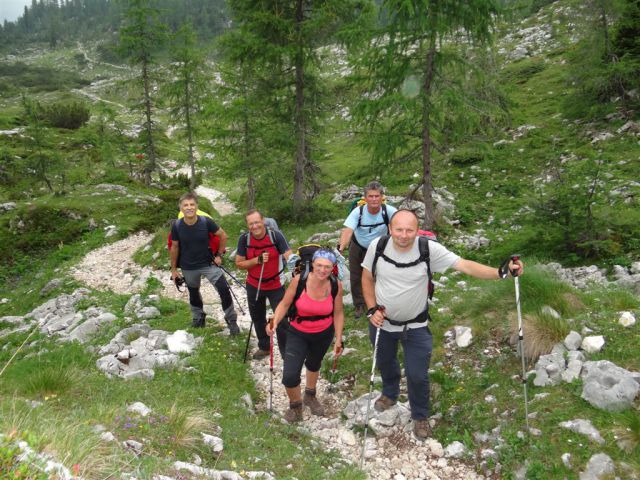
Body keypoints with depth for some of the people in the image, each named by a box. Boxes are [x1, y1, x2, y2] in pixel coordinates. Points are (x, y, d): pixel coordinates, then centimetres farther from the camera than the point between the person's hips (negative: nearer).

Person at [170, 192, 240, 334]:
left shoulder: (206, 221, -19)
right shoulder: (177, 226, -15)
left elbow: (223, 236, -4)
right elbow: (174, 247, 0)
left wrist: (219, 255, -3)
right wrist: (174, 269, 5)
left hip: (208, 263, -1)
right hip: (188, 267, 2)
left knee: (224, 290, -10)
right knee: (193, 293, 19)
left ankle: (231, 320, 7)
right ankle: (198, 317, 44)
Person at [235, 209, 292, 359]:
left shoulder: (276, 235, -21)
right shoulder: (244, 239, -14)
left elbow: (289, 256, -24)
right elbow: (239, 263, -10)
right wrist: (257, 260, -26)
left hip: (275, 285, -3)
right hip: (254, 285, 3)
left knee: (281, 319, -4)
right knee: (258, 318, 20)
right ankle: (264, 347, 42)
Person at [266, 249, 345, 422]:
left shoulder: (336, 285, -21)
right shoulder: (299, 280, -27)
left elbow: (338, 314, -7)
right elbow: (284, 304, -15)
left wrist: (338, 339, -3)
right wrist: (274, 322, -31)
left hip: (324, 334, 2)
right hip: (298, 334, -2)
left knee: (314, 365, 29)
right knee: (290, 376, -13)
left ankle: (310, 396, 60)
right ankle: (295, 406, 21)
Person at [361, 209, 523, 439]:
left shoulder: (430, 249, -26)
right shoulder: (377, 246, -21)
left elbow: (465, 265, -31)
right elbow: (367, 278, -5)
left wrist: (499, 272, -43)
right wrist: (372, 309, -12)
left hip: (415, 326, -2)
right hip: (382, 322, 2)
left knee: (417, 375, 7)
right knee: (385, 362, 27)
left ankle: (420, 416, 37)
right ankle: (390, 394, 60)